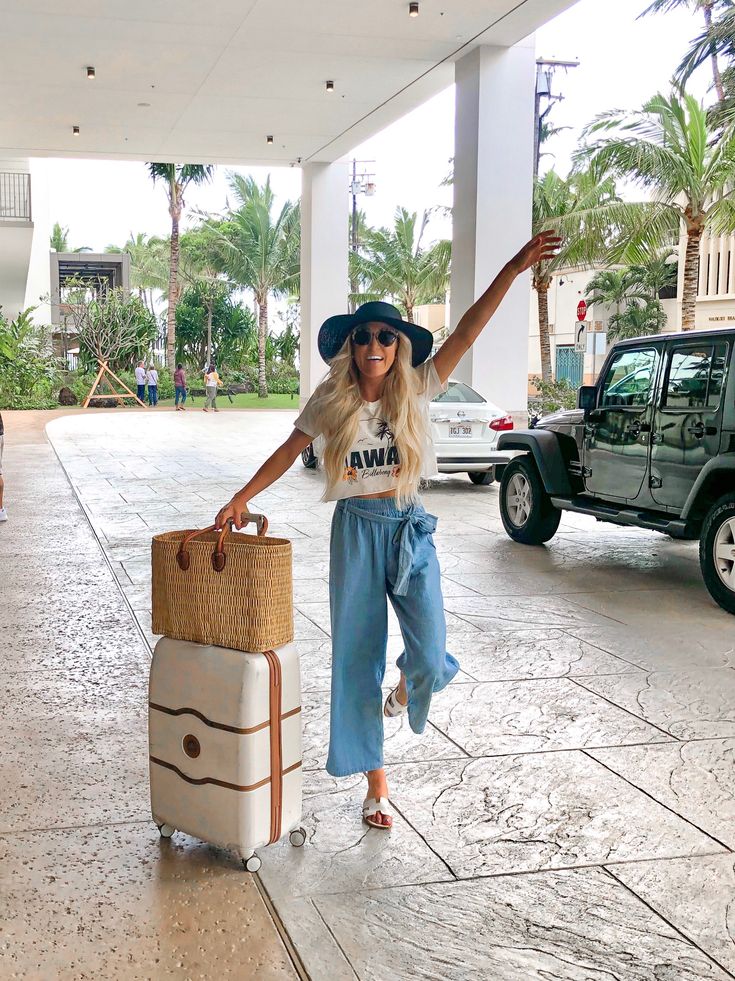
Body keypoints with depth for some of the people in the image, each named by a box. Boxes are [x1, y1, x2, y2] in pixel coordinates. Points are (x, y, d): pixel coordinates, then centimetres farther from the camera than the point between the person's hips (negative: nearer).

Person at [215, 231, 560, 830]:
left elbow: (466, 334, -10)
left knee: (430, 654, -12)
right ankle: (375, 781, 17)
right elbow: (290, 450, 10)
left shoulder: (415, 391, -2)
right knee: (357, 657, 3)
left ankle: (407, 684, 29)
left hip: (409, 527, 0)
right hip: (356, 530, 1)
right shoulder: (331, 402, 0)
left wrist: (513, 270, -17)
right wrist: (242, 499, 4)